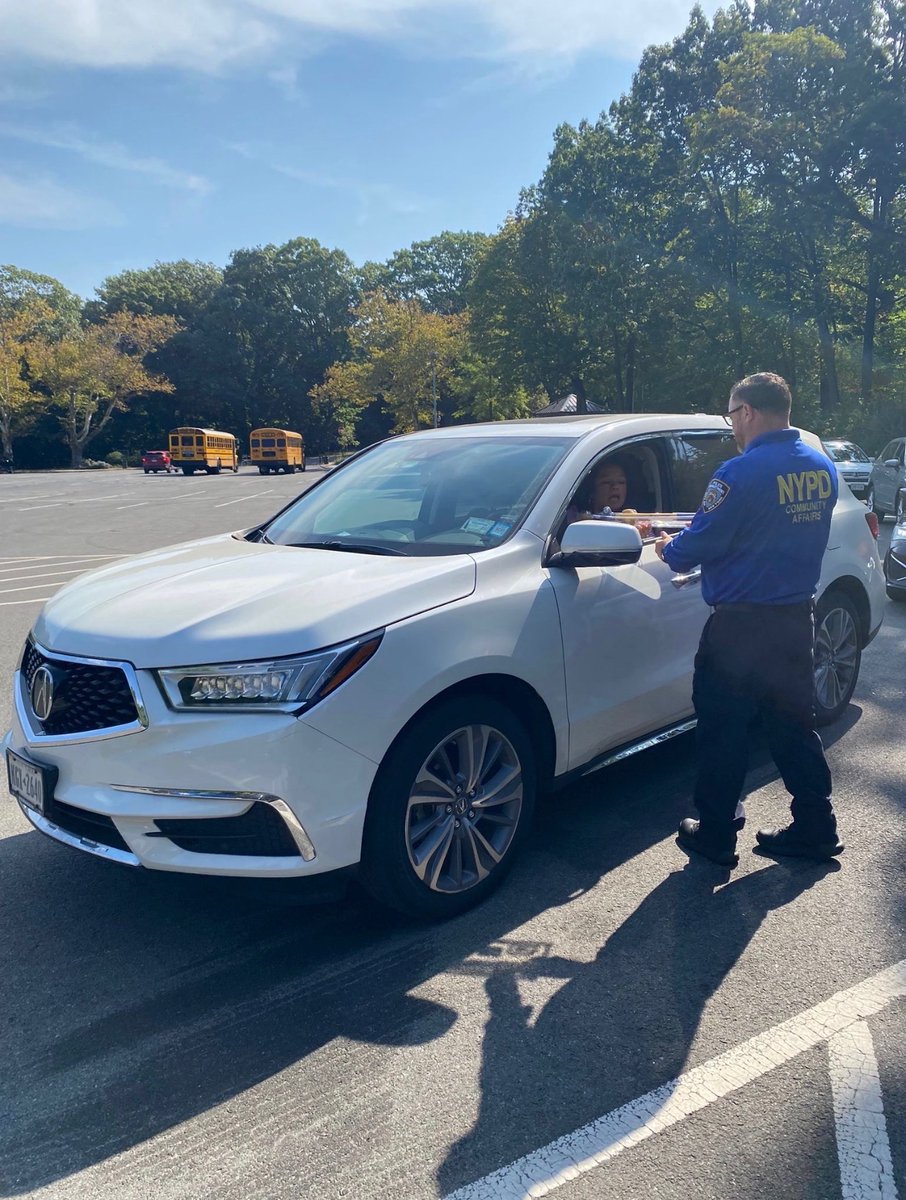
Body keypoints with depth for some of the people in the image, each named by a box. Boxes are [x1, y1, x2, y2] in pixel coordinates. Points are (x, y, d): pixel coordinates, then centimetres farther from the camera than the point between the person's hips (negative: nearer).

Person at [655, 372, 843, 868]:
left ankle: (715, 836, 18)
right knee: (793, 726, 17)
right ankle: (816, 829, 26)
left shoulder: (742, 472, -19)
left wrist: (668, 549, 7)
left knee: (724, 733, 6)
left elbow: (701, 544, -15)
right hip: (797, 619, 7)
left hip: (741, 625, -7)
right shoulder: (822, 468, 7)